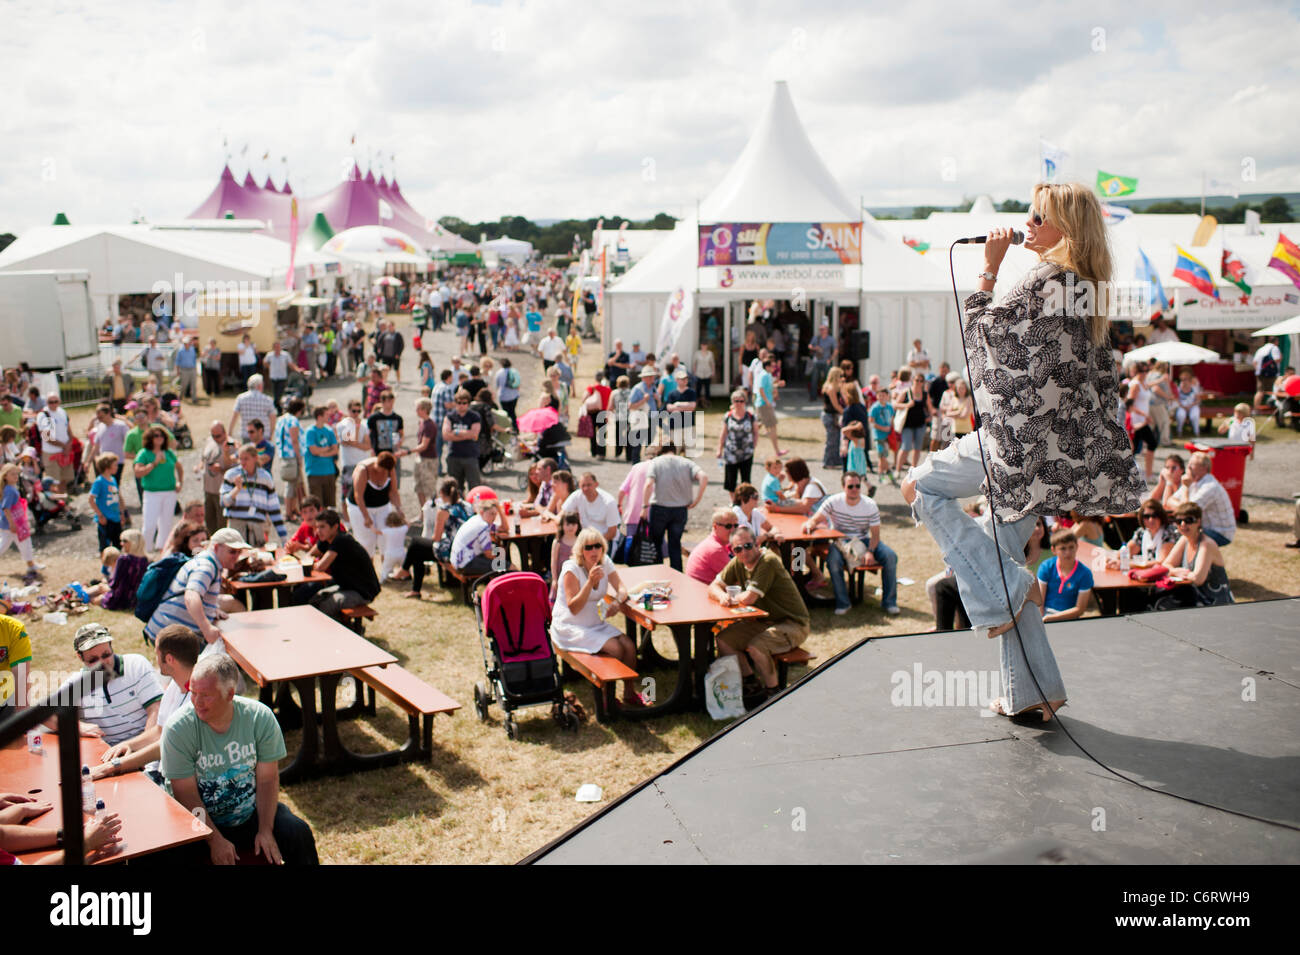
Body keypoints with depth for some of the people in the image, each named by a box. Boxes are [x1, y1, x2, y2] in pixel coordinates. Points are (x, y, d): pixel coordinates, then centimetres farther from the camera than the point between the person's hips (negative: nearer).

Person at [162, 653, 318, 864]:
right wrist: (215, 840, -20)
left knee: (298, 834, -20)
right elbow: (186, 793, -14)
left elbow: (268, 780, -7)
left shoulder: (260, 717, -12)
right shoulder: (178, 728, -16)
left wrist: (265, 831, -16)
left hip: (253, 813, 2)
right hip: (202, 822, -1)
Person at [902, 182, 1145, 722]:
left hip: (1024, 433, -9)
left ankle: (998, 591, -2)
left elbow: (983, 333, -10)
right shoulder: (1083, 286, 16)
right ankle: (1033, 690, 14)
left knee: (920, 486, 5)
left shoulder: (1047, 279, -14)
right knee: (1000, 551, 13)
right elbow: (1100, 378, 19)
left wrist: (989, 268, -3)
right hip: (1057, 441, 9)